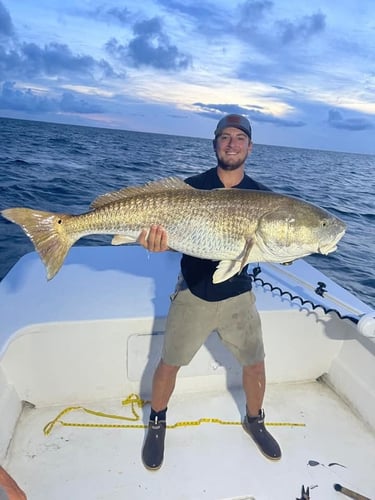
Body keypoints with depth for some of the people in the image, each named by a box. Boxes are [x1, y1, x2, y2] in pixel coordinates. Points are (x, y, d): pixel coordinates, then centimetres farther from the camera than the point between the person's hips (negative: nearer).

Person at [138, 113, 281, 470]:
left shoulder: (261, 195, -2)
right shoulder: (193, 186, -9)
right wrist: (159, 242, -34)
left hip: (237, 295, 2)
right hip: (193, 292, -1)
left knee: (255, 364, 12)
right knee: (169, 363, 10)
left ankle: (254, 420, 42)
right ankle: (157, 423, 38)